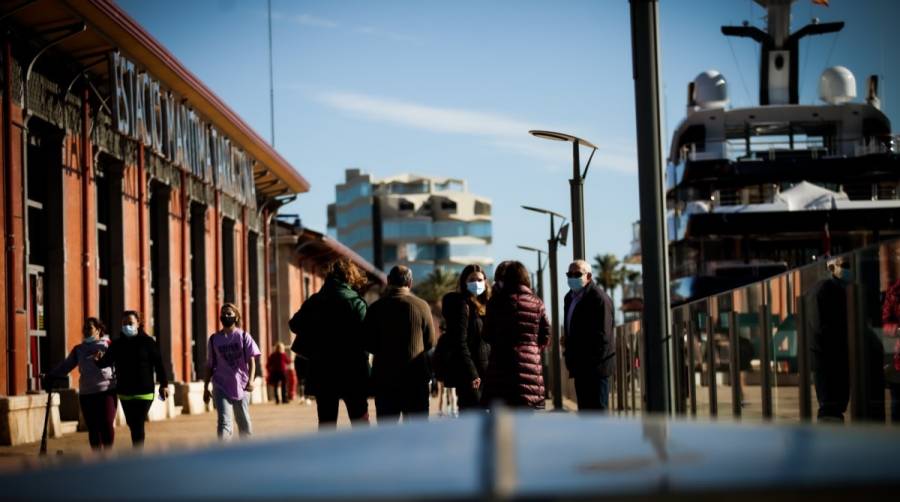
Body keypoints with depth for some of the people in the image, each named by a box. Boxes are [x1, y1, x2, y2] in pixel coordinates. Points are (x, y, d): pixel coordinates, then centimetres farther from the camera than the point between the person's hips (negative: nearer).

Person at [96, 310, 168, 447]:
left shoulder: (148, 342, -5)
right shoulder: (117, 344, 6)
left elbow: (158, 364, -4)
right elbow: (107, 361, -2)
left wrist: (164, 384, -7)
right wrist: (99, 361, -25)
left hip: (144, 392, -5)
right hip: (125, 392, 5)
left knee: (138, 425, -10)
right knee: (132, 425, 15)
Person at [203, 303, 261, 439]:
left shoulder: (243, 336, 1)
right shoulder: (214, 339, 6)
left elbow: (251, 361, -6)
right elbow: (210, 365, 11)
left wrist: (250, 380, -21)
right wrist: (205, 388, 9)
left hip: (241, 386, 0)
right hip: (221, 387, 0)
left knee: (244, 423, 10)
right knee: (223, 421, -14)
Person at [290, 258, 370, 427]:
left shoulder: (313, 301, 4)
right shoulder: (356, 302, -9)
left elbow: (295, 324, 11)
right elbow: (365, 337, -13)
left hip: (322, 372, 3)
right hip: (351, 372, -3)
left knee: (326, 422, 7)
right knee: (360, 418, 4)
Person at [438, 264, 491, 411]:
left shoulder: (482, 305, 16)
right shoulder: (461, 304, -9)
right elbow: (460, 342, -15)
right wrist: (471, 374, -19)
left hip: (482, 370, 9)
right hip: (466, 371, -9)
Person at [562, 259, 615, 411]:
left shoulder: (599, 298, -14)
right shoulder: (570, 297, 14)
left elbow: (602, 335, -18)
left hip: (595, 366, -9)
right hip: (580, 367, 9)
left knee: (598, 409, -9)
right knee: (585, 410, 13)